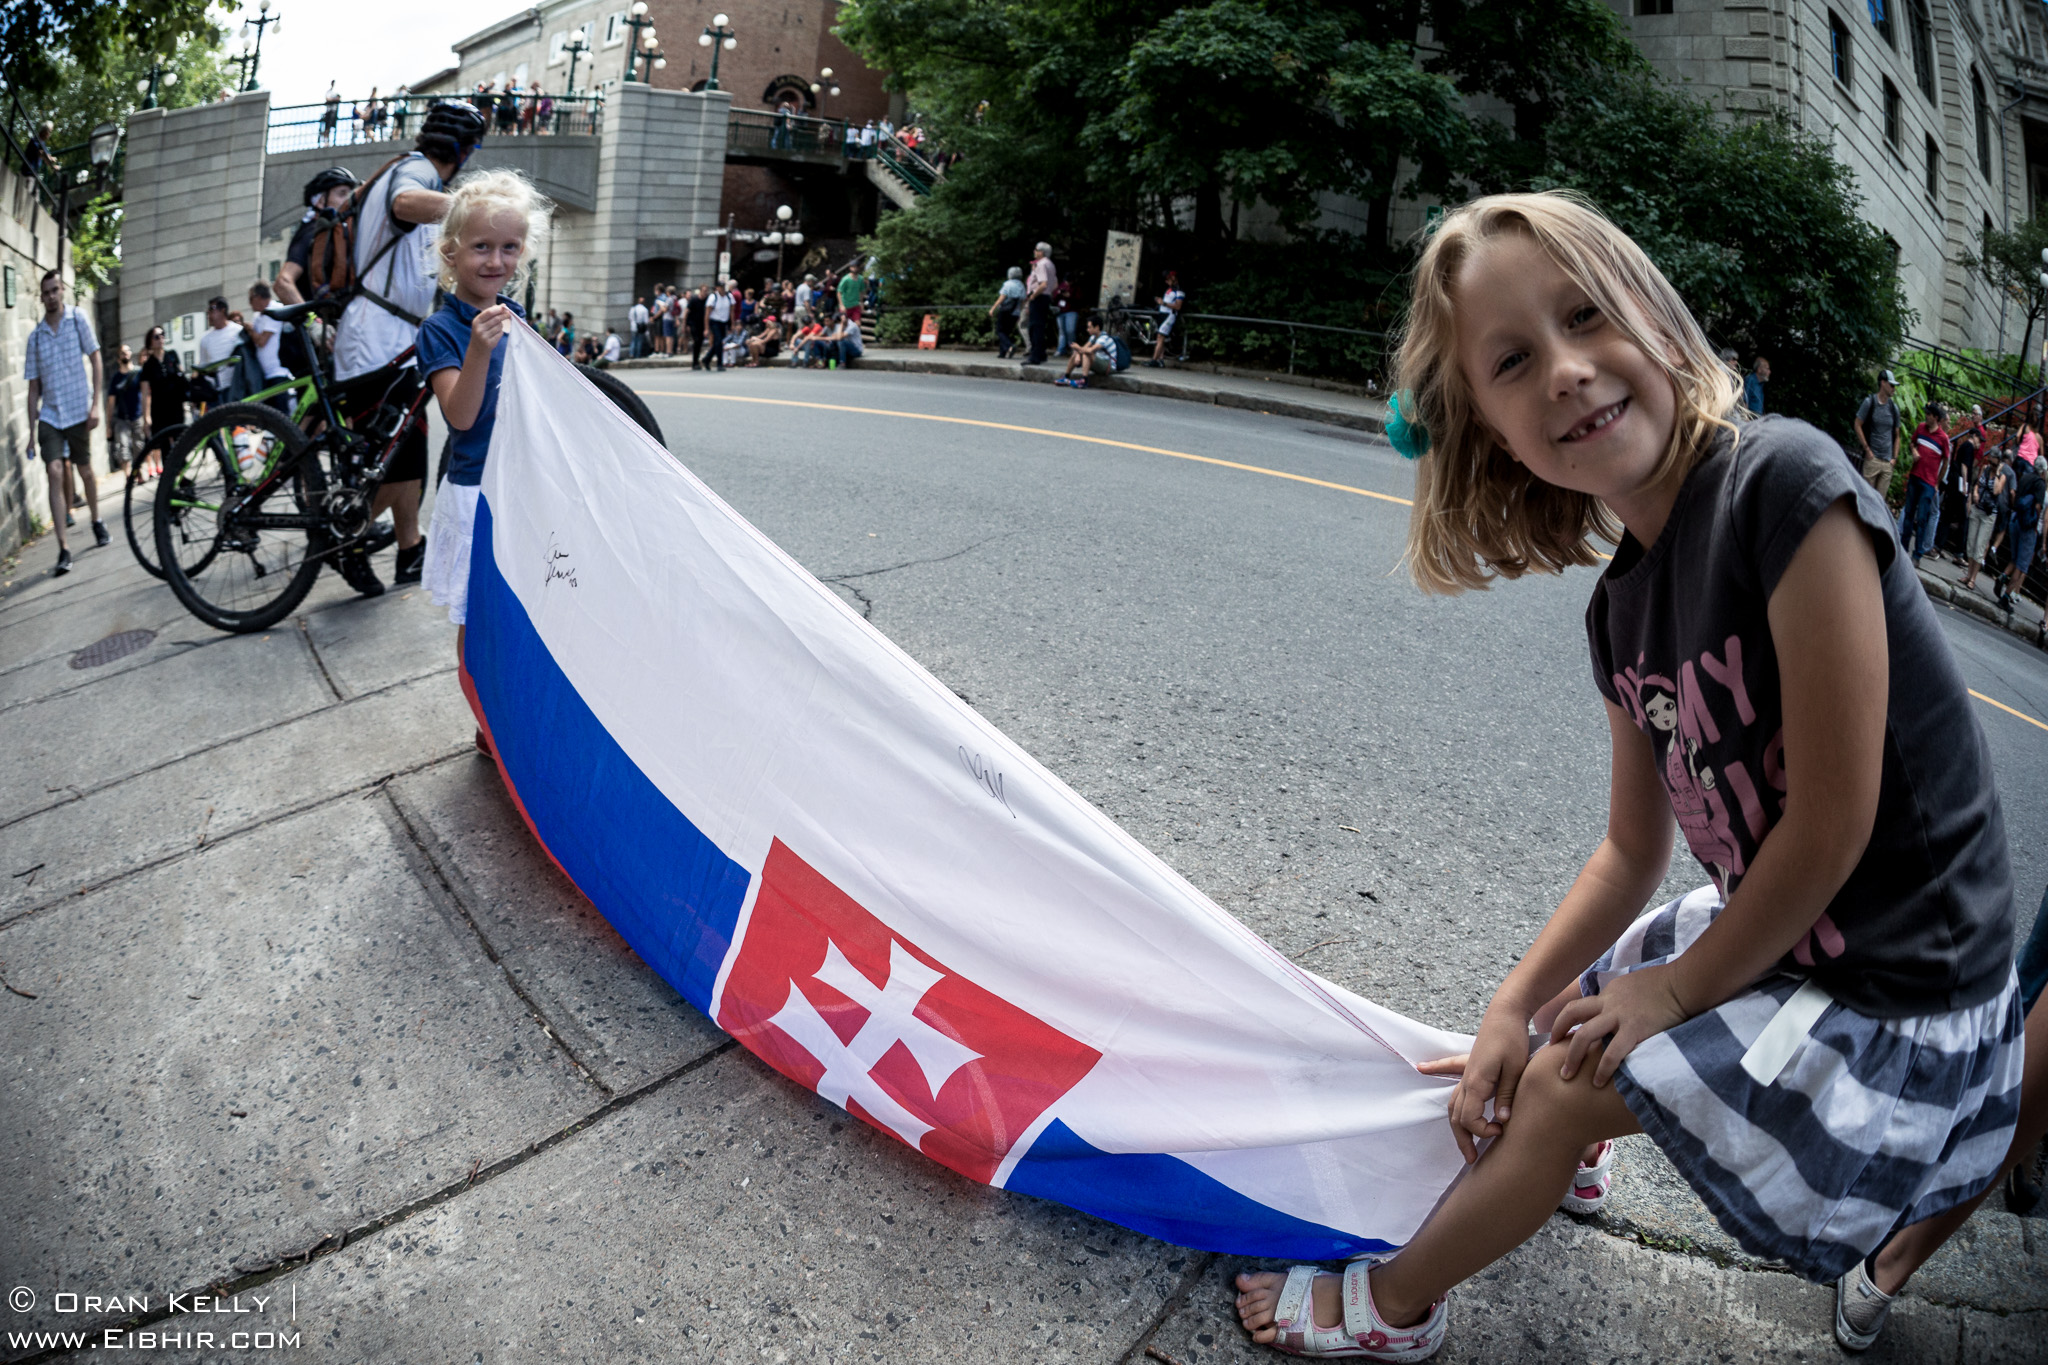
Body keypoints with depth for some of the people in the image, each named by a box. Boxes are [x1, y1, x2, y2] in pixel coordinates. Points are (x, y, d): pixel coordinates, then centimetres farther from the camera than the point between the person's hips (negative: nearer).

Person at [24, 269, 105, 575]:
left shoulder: (77, 318, -1)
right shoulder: (35, 336, 5)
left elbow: (95, 362, 0)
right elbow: (34, 387, 8)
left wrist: (95, 404, -9)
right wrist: (31, 428, 4)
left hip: (78, 412, -1)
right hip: (49, 415, 1)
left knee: (85, 471, 11)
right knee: (55, 473, -12)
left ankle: (97, 521, 39)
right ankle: (64, 549, -16)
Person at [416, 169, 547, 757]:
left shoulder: (516, 317, 8)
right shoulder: (441, 328, -11)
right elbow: (461, 415, -23)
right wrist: (479, 348, -34)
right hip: (476, 493, -6)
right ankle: (490, 729, 17)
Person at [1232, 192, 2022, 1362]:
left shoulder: (1784, 483, -28)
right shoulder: (1622, 610, -3)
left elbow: (1833, 821, -25)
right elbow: (1635, 848, 8)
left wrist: (1682, 987, -11)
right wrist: (1512, 1007, 4)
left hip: (1901, 1007, -7)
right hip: (1776, 941, 7)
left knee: (1567, 1085, -2)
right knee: (1569, 1016, 23)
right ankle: (1540, 1161, 59)